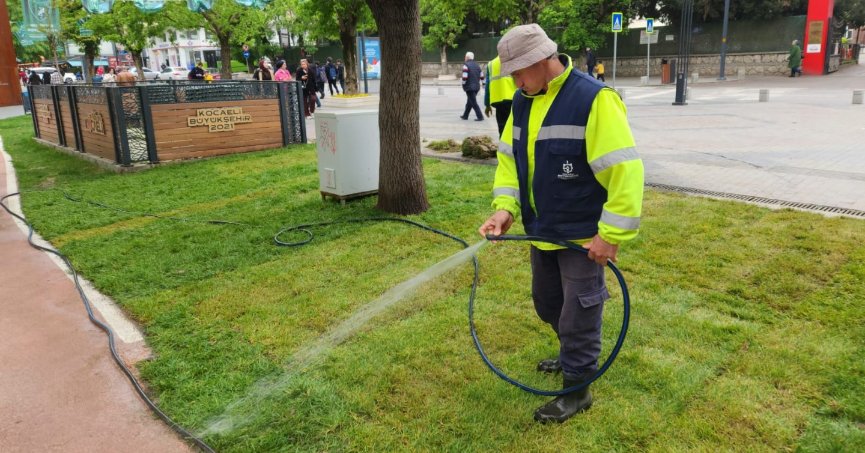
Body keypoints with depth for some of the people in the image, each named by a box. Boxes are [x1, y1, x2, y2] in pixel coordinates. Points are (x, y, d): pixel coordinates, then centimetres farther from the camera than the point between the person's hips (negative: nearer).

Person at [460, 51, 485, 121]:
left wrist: (463, 85, -4)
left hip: (469, 87, -7)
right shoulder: (477, 65, 10)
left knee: (474, 103, -5)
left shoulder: (466, 65, -11)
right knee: (469, 102, 18)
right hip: (476, 87, 8)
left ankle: (480, 117, -9)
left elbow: (464, 77, -18)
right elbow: (482, 76, 9)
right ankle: (465, 115, 29)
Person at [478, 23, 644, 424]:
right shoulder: (523, 102, 4)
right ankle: (575, 356, 48)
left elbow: (624, 170, -22)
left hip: (582, 236, -8)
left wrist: (611, 234, -22)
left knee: (577, 315, 5)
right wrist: (505, 206, -6)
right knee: (547, 304, 23)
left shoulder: (594, 99, -20)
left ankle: (577, 389, 25)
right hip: (542, 231, 8)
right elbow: (509, 158, 9)